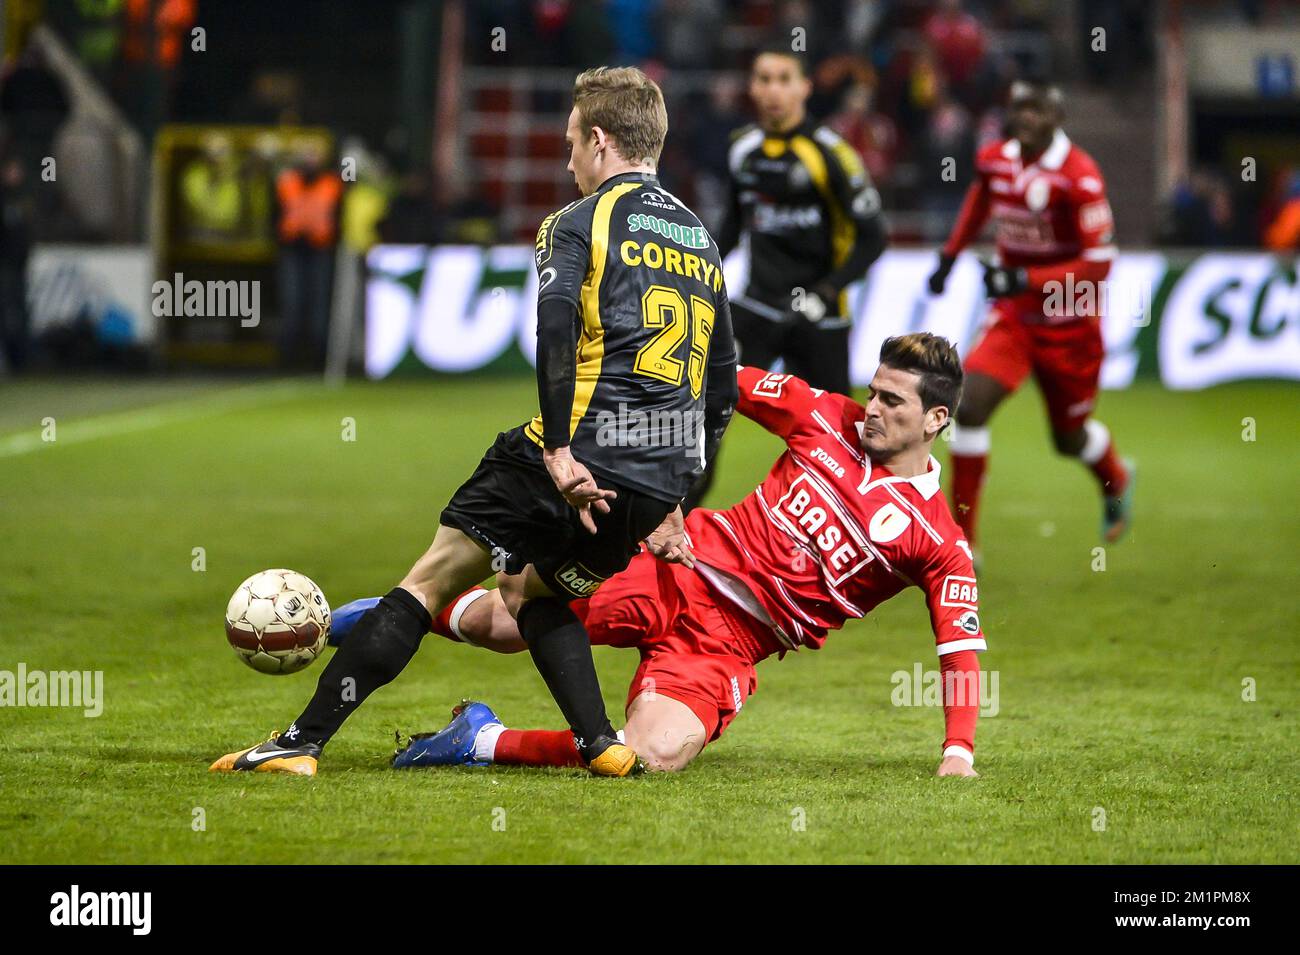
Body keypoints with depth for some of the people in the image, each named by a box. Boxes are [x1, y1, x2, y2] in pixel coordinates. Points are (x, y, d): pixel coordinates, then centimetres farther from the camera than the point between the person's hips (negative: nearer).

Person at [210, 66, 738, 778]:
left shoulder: (580, 221, 1)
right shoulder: (702, 241, 21)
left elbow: (556, 324, -18)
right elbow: (723, 387, 23)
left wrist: (559, 451, -23)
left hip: (579, 460, -6)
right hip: (656, 489, 6)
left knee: (430, 582, 0)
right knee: (531, 590, 27)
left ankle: (301, 742, -4)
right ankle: (602, 746, 9)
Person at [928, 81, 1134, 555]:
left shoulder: (1078, 177, -23)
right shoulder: (994, 160, -5)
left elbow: (1098, 264, -23)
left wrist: (1026, 280, -30)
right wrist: (949, 256, 18)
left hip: (1069, 325, -4)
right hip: (1013, 318, 4)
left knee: (1070, 438, 14)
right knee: (969, 408, -17)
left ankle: (1116, 480, 52)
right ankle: (961, 542, -9)